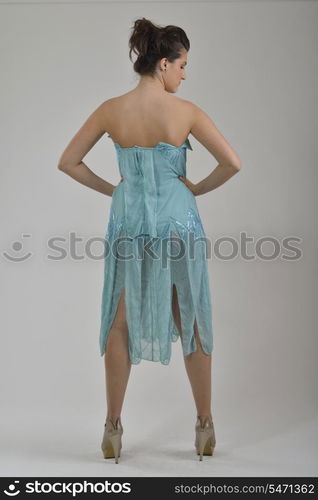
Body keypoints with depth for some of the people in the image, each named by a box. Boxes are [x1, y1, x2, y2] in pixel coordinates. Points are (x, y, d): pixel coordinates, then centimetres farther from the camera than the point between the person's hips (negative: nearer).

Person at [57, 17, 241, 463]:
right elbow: (233, 163, -11)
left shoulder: (111, 110, -3)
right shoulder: (186, 111, -9)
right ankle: (205, 426, 20)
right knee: (192, 323, 11)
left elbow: (68, 162, 2)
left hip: (129, 222, 2)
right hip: (178, 221, -1)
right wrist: (199, 189, 4)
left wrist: (109, 189, 10)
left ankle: (113, 428, 18)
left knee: (121, 324, 13)